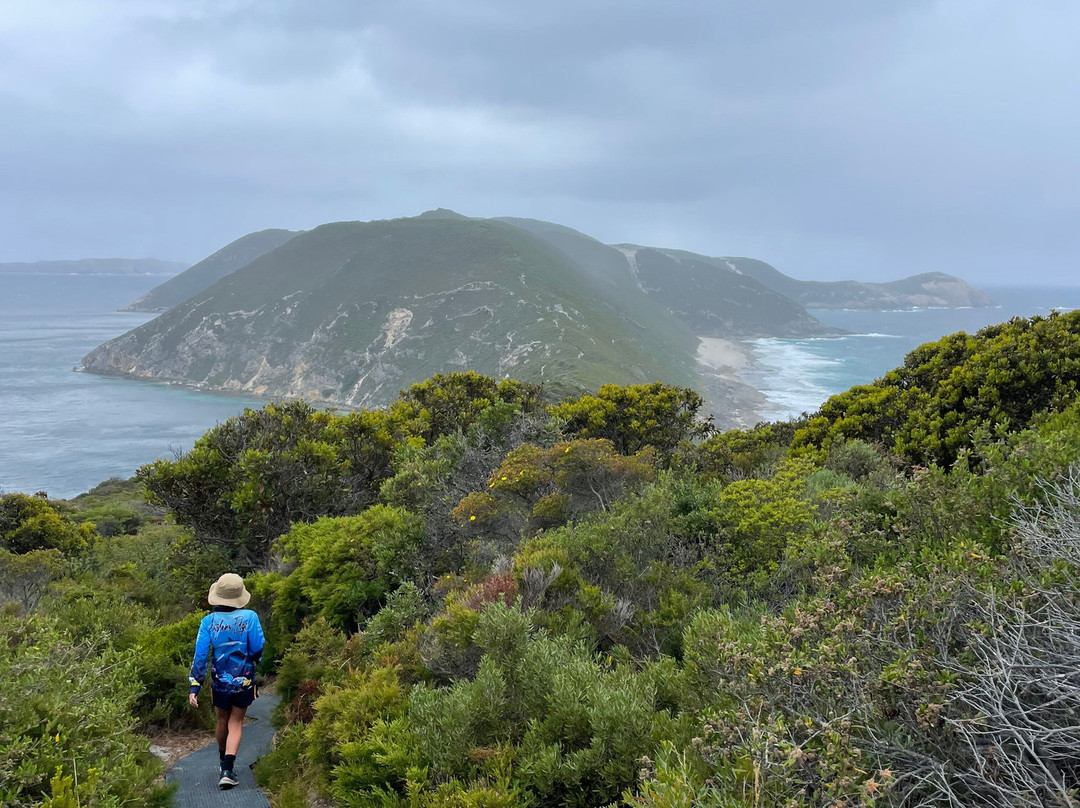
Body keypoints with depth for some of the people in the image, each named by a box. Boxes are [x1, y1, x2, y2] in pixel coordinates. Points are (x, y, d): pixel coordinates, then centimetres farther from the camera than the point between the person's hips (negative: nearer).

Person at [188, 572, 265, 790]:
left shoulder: (208, 621, -11)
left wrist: (195, 687, -9)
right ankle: (228, 771, -6)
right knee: (236, 723, 10)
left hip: (220, 682, 2)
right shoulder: (249, 618, -17)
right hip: (244, 682, -2)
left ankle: (224, 761, 45)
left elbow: (200, 655, -11)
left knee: (223, 719, 24)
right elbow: (258, 649, -13)